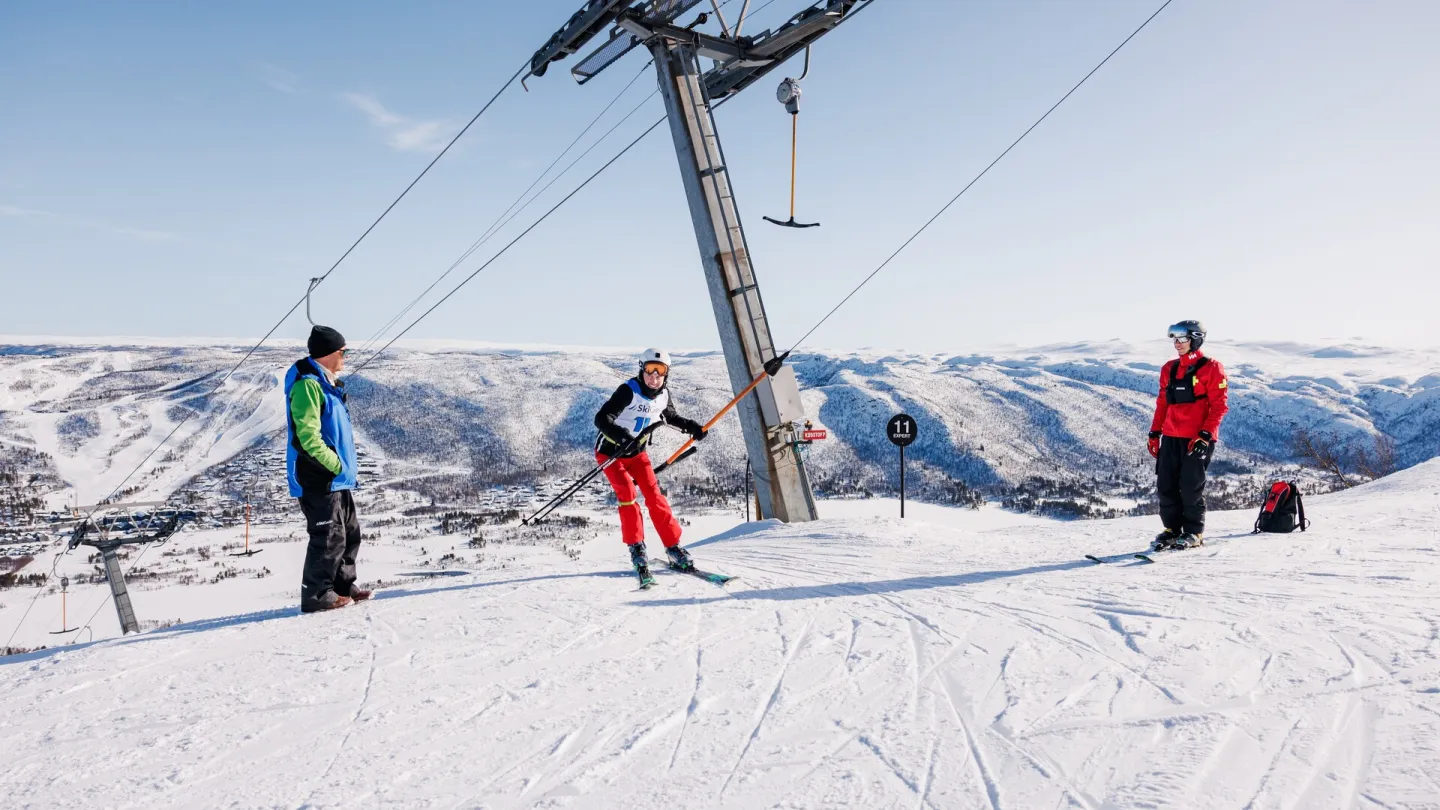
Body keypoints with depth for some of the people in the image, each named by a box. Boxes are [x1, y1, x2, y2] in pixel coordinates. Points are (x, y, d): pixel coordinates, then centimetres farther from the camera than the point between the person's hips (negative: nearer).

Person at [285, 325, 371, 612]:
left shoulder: (327, 384, 18)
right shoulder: (307, 384, -14)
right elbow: (308, 435, -21)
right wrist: (336, 465, -19)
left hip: (338, 478, 10)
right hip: (319, 477, -10)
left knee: (349, 532, 15)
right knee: (329, 536, -7)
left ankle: (342, 585, 25)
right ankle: (317, 594, 1)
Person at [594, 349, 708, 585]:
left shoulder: (663, 395, -6)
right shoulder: (629, 391, -26)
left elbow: (670, 416, 16)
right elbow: (602, 418, -34)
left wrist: (692, 427, 2)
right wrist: (622, 436, -50)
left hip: (636, 452, 5)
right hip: (610, 450, -5)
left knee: (654, 495, -5)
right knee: (627, 493, -19)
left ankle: (674, 547, 2)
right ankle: (636, 548, -8)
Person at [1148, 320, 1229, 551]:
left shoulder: (1210, 368, -4)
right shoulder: (1169, 369, 14)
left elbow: (1219, 405, -8)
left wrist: (1206, 435, -16)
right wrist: (1154, 432, 12)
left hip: (1198, 438, -6)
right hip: (1170, 437, 6)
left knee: (1191, 486, -3)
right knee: (1165, 485, 3)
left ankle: (1194, 532, 11)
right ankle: (1172, 529, 16)